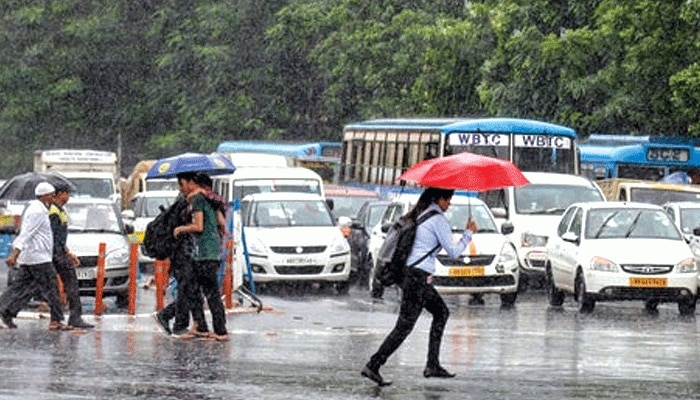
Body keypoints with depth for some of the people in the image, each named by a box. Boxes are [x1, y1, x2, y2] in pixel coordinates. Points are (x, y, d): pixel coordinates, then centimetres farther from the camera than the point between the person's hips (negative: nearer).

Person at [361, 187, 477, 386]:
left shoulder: (419, 215, 14)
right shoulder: (438, 219, -11)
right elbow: (453, 251, -9)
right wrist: (468, 233, 4)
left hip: (408, 272, 10)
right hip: (418, 277, -10)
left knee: (441, 312, 19)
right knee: (404, 326, -8)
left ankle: (433, 365, 17)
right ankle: (373, 366, -11)